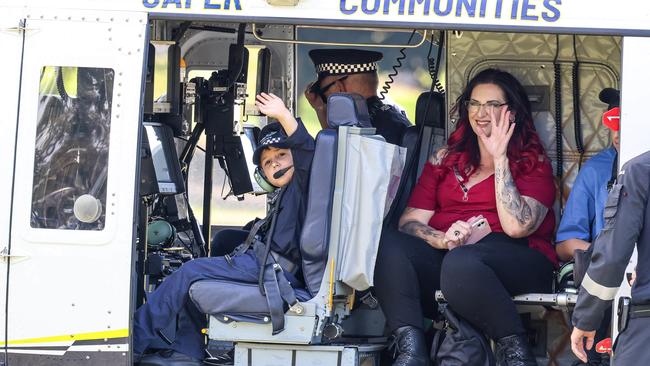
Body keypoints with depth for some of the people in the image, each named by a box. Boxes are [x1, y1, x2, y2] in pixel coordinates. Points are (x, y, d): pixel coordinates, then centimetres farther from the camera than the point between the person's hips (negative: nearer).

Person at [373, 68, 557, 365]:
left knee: (461, 262, -39)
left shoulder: (534, 163, 12)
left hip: (513, 259, -4)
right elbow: (410, 221, 11)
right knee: (387, 245, -26)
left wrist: (500, 159, -3)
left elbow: (517, 226, -8)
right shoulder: (445, 160, 24)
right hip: (443, 254, 4)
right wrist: (442, 239, -13)